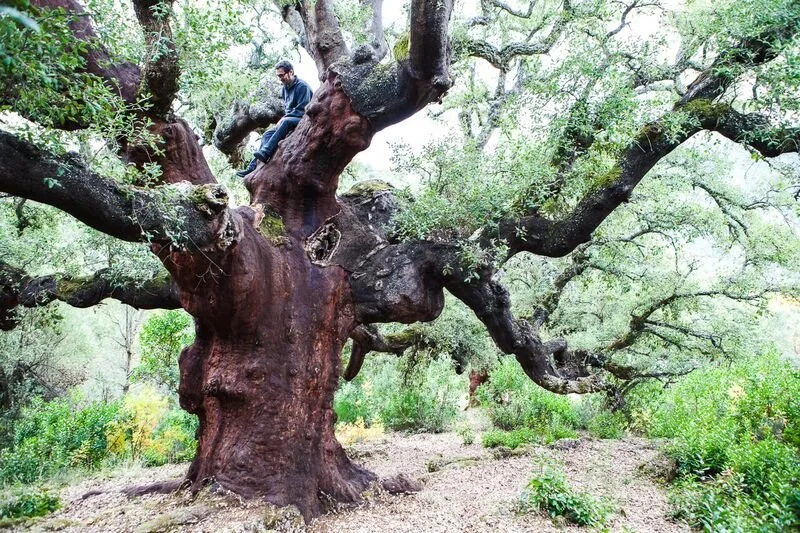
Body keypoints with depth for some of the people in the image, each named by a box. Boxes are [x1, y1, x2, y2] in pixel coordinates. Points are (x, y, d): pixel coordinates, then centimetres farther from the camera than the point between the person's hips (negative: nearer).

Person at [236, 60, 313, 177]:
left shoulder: (302, 86, -12)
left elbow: (302, 110, -17)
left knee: (286, 122, -38)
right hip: (289, 120, 8)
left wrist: (283, 119, -16)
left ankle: (265, 152, -46)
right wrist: (282, 119, 2)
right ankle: (253, 166, -17)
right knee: (267, 134, -9)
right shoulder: (284, 88, 14)